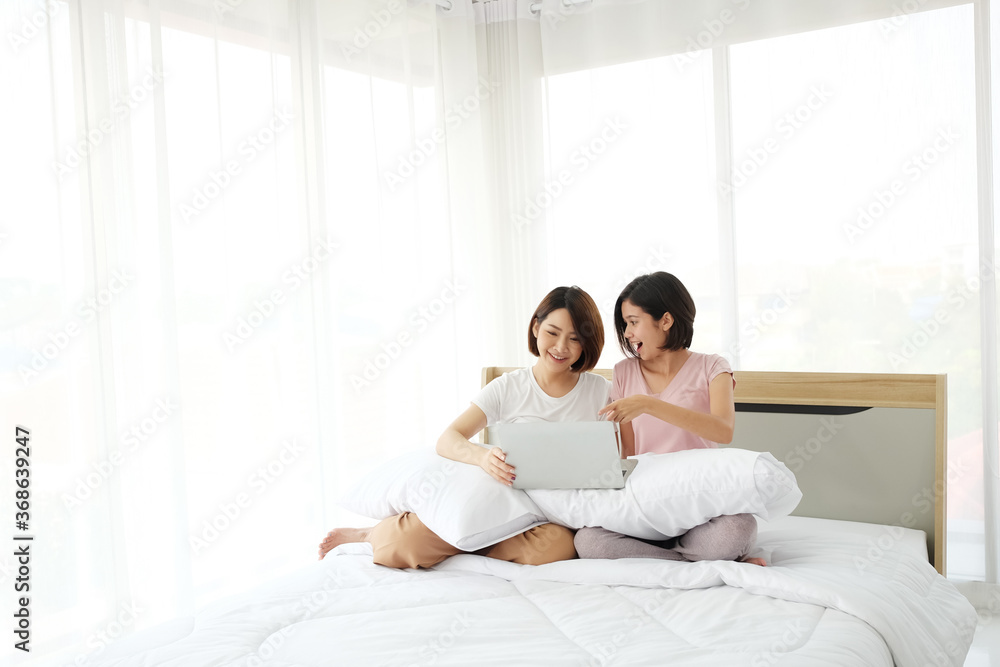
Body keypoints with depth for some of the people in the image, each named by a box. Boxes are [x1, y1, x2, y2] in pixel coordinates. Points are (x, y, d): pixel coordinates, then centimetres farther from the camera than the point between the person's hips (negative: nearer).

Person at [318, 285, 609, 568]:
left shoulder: (598, 390, 5)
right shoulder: (507, 388, 1)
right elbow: (447, 440, -9)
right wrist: (481, 455, -32)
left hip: (556, 513, 1)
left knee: (558, 545, -38)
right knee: (405, 540, -25)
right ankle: (373, 535, 13)